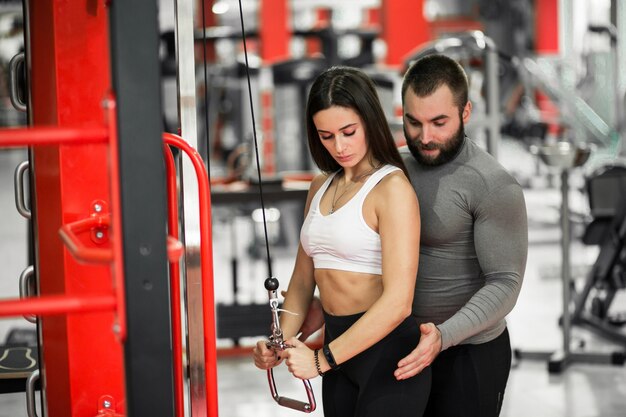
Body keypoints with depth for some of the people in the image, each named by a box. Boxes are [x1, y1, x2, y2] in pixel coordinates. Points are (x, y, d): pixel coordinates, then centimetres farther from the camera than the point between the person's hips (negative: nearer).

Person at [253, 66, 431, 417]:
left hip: (387, 348, -7)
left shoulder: (392, 188, -13)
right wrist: (283, 342, -2)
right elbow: (304, 278, 15)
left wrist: (322, 359, -18)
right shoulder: (321, 187, 11)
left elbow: (397, 301, -20)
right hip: (341, 350, 7)